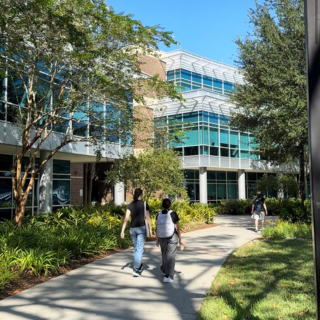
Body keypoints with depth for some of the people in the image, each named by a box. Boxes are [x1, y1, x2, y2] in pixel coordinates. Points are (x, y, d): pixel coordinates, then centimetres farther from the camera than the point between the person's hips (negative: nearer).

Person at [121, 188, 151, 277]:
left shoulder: (130, 205, 4)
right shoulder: (145, 204, -3)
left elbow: (126, 218, -4)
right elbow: (148, 217, -4)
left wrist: (122, 230, -4)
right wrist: (150, 229, 6)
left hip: (132, 228, 4)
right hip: (141, 228, -4)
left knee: (135, 248, 18)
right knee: (139, 249, -5)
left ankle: (139, 266, 33)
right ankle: (135, 270, -14)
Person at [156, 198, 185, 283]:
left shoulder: (159, 215, 0)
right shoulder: (173, 214, -12)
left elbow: (156, 229, 3)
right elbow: (177, 228, -11)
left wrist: (157, 240, 14)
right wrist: (180, 239, -3)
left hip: (162, 238, 4)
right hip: (172, 238, -4)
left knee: (164, 254, 24)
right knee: (170, 257, -4)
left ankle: (165, 270, 44)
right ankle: (168, 276, -14)